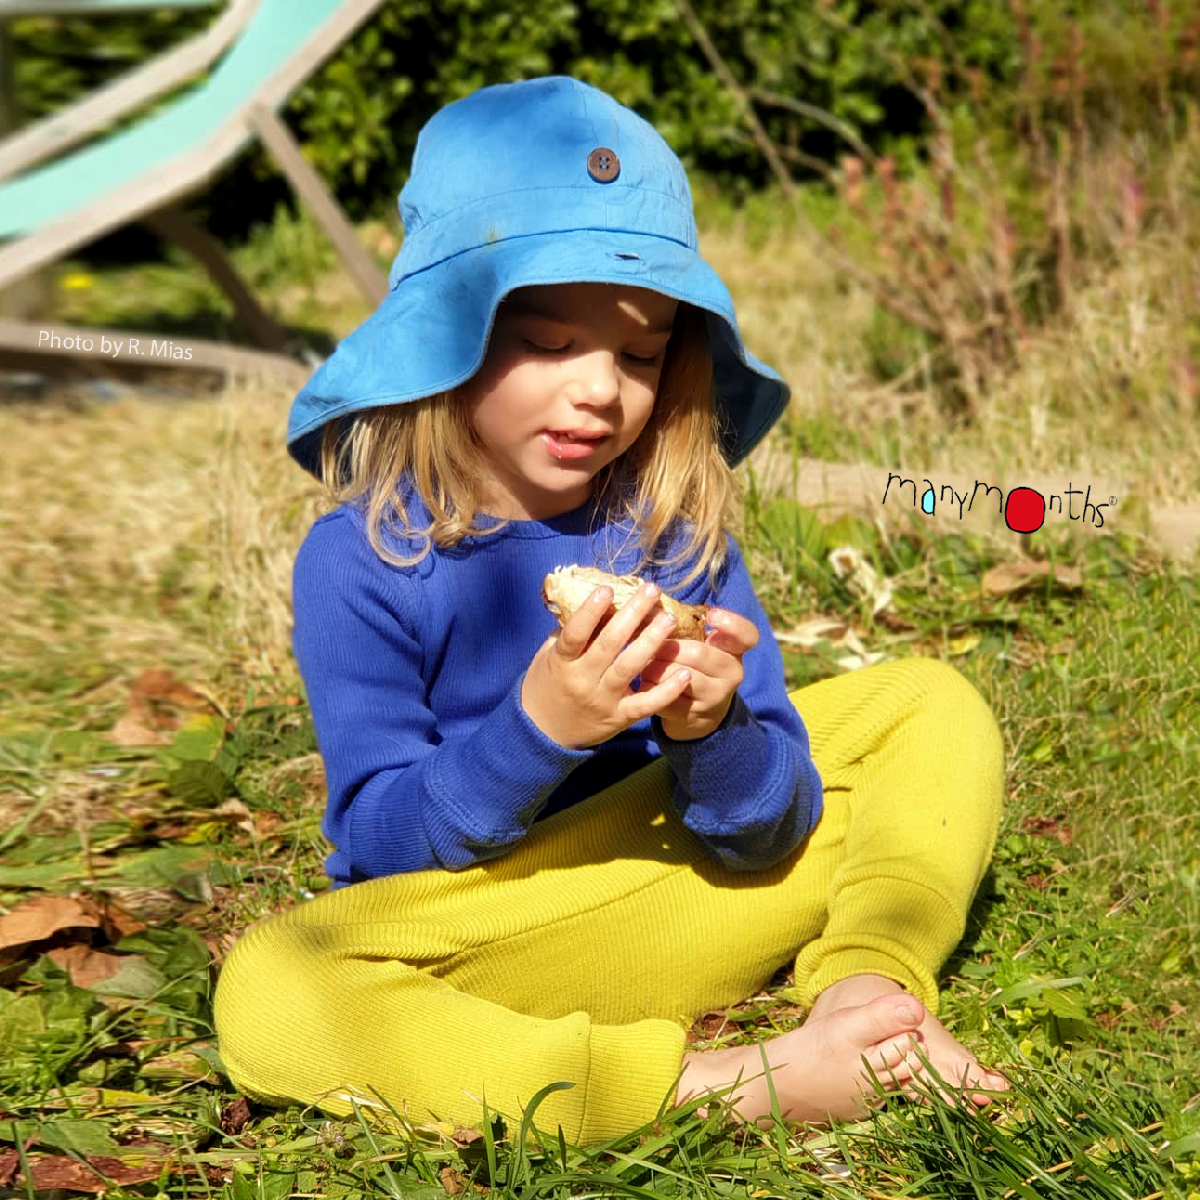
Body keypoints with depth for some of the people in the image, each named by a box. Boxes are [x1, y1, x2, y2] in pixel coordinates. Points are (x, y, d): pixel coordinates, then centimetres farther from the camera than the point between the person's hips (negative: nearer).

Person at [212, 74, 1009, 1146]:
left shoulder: (677, 529, -5)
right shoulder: (359, 560, -12)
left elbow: (765, 834, -6)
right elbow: (378, 843, -17)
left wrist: (713, 731, -29)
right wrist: (535, 728, -33)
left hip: (671, 891, 3)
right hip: (461, 941, -3)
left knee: (934, 704, 4)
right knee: (264, 996, -35)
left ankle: (867, 985, -21)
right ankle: (711, 1082, -32)